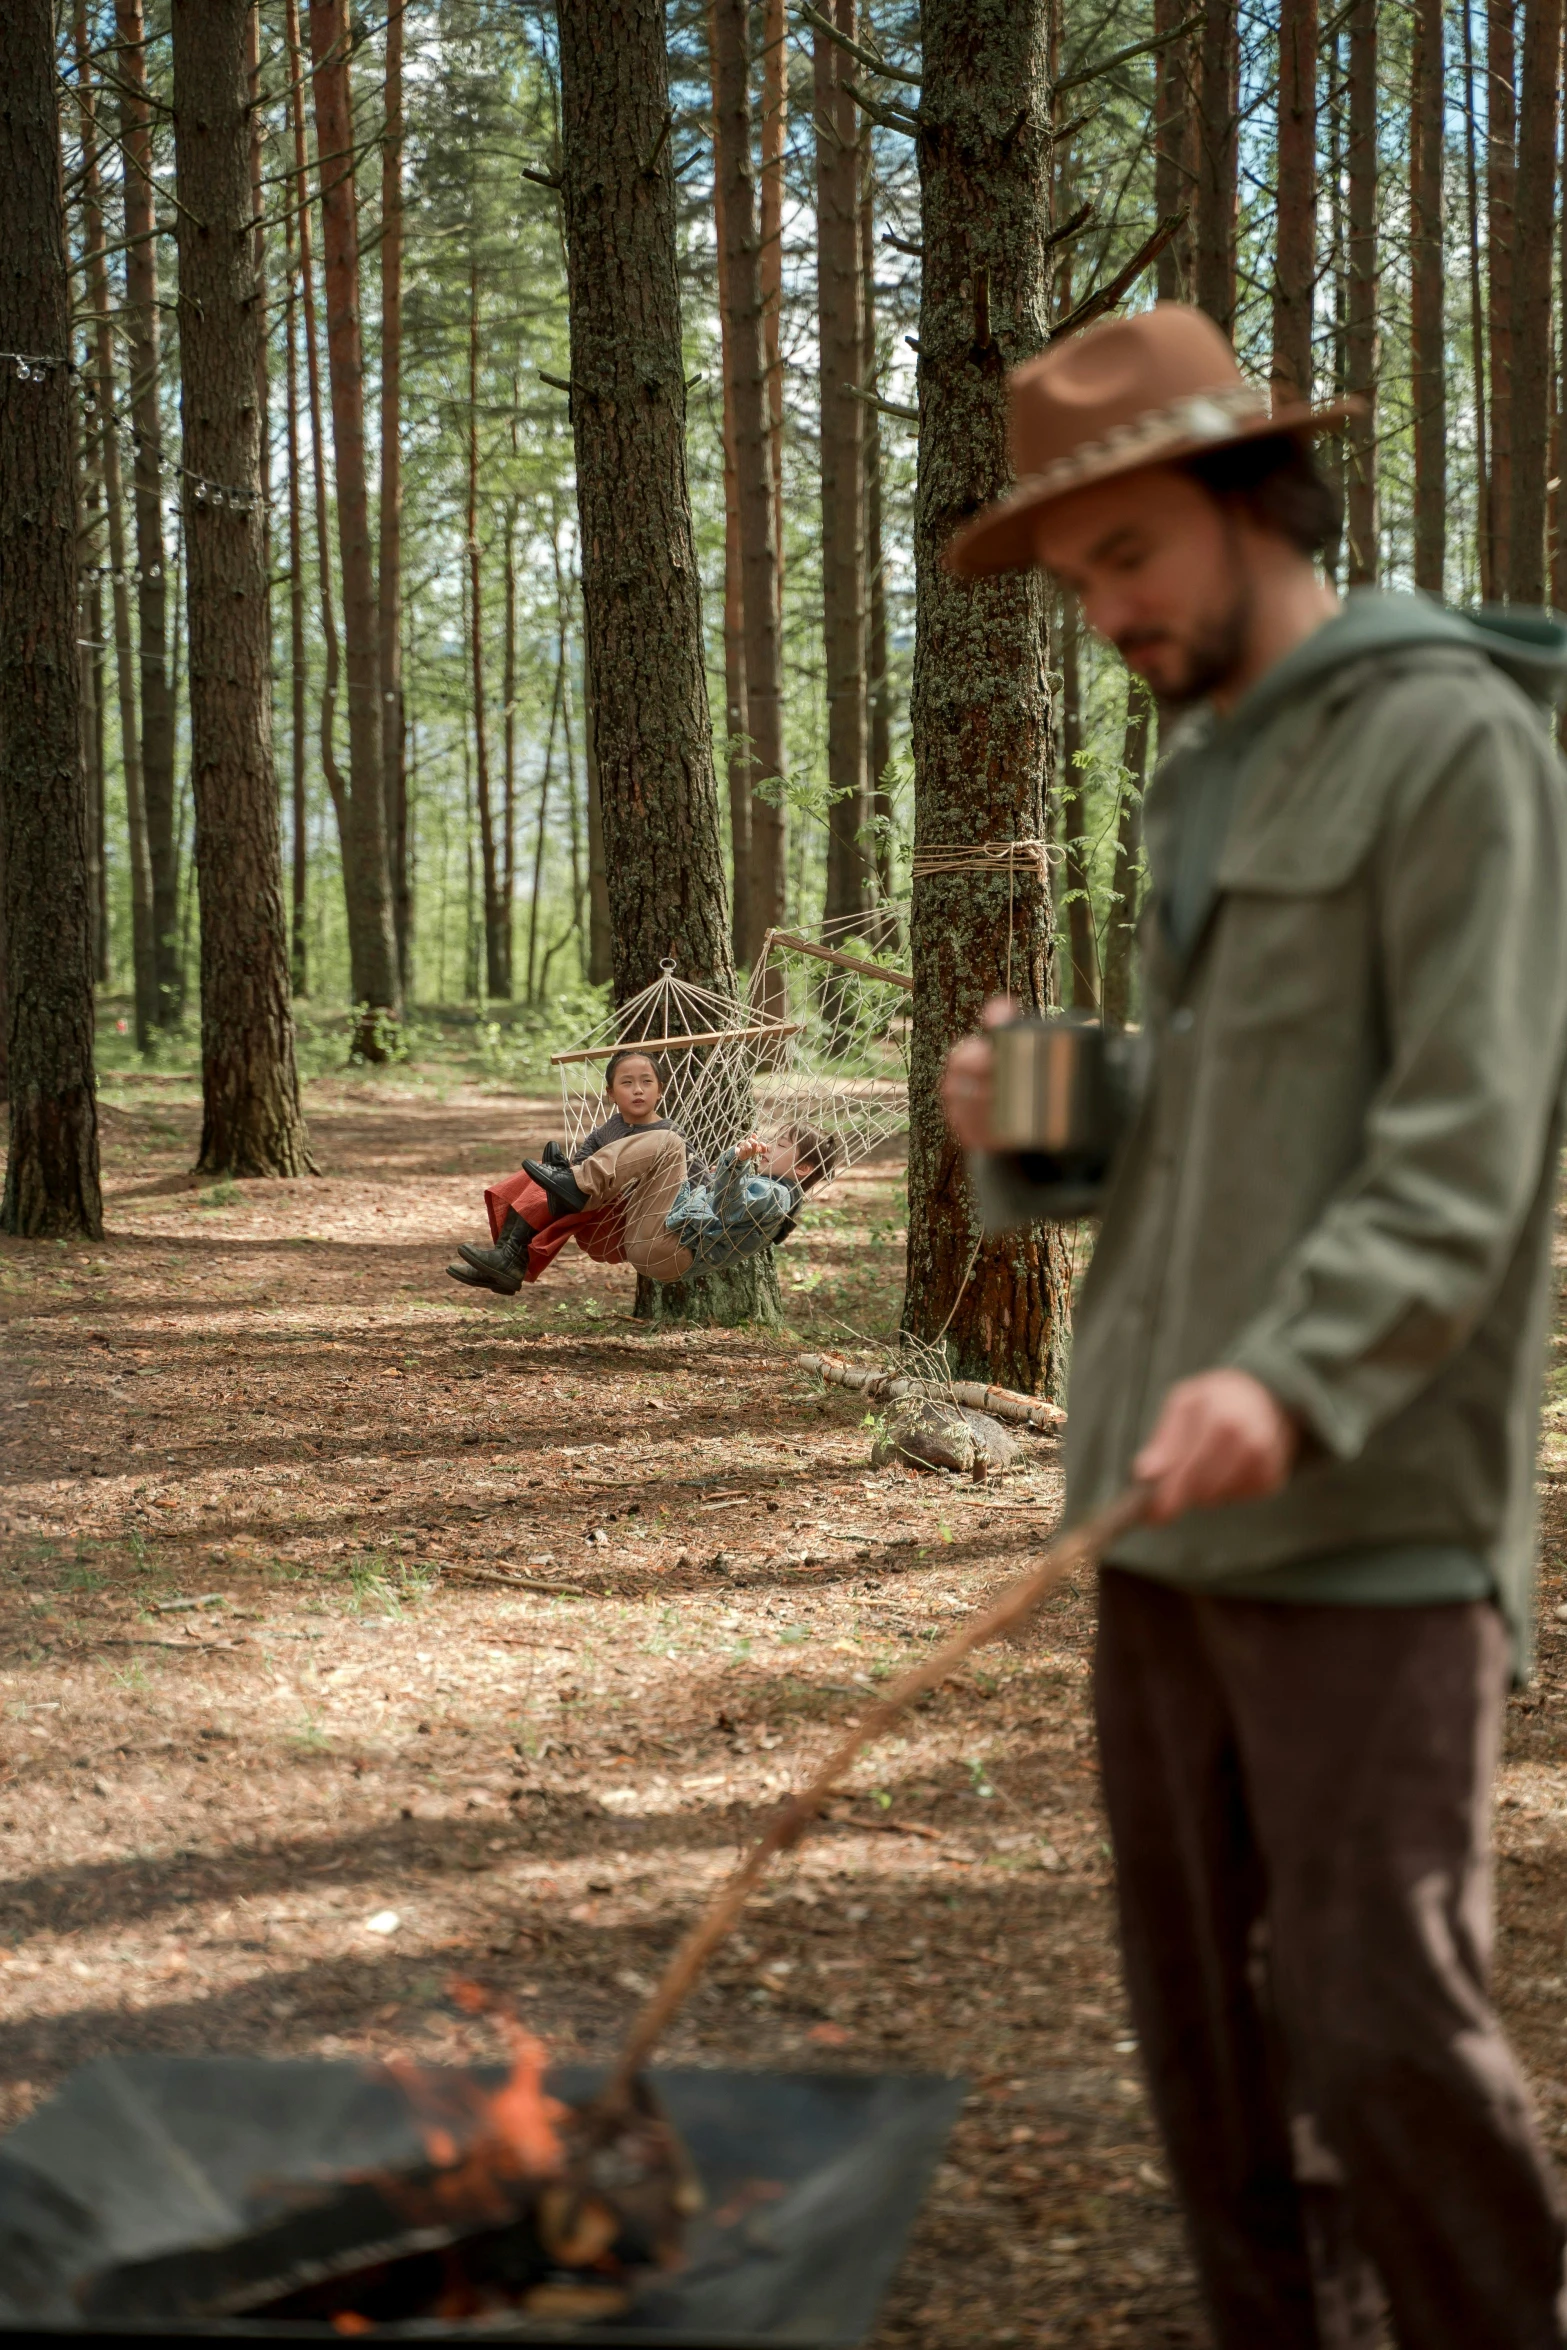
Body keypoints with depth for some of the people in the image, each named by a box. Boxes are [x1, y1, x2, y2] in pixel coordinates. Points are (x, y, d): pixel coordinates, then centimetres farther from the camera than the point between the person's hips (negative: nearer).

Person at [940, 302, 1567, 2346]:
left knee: (1378, 2016, -8)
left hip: (1368, 1517, -8)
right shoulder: (1205, 786, 18)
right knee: (1204, 2005, 11)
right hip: (1172, 1506, 8)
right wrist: (1027, 1135, 2)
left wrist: (1292, 1379, -30)